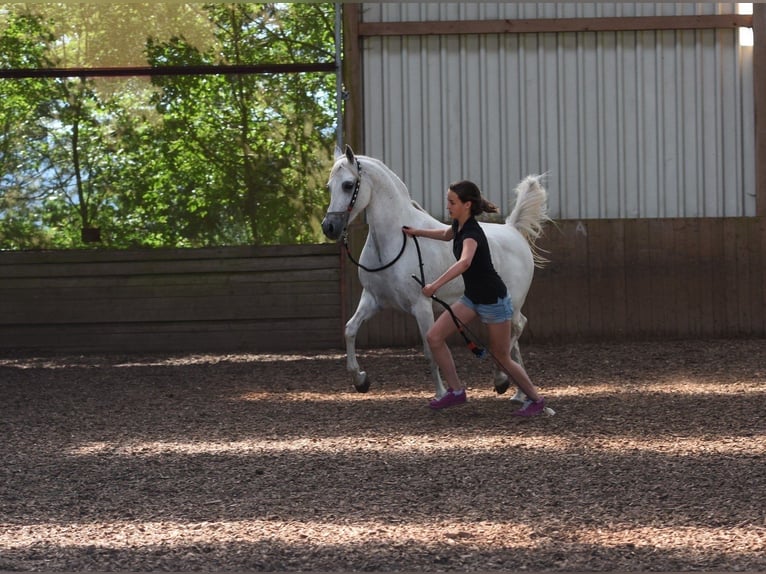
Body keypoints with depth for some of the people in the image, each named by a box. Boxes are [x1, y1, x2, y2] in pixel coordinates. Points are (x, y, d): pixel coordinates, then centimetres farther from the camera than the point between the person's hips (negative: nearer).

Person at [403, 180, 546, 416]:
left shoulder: (472, 233, -28)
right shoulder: (459, 225, 0)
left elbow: (464, 262, -50)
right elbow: (447, 234, 28)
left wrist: (435, 286, -55)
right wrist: (417, 232, 25)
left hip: (493, 300, -8)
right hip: (472, 297, 8)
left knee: (501, 357, 4)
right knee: (434, 337, -2)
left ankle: (536, 399, 22)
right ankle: (456, 391, 8)